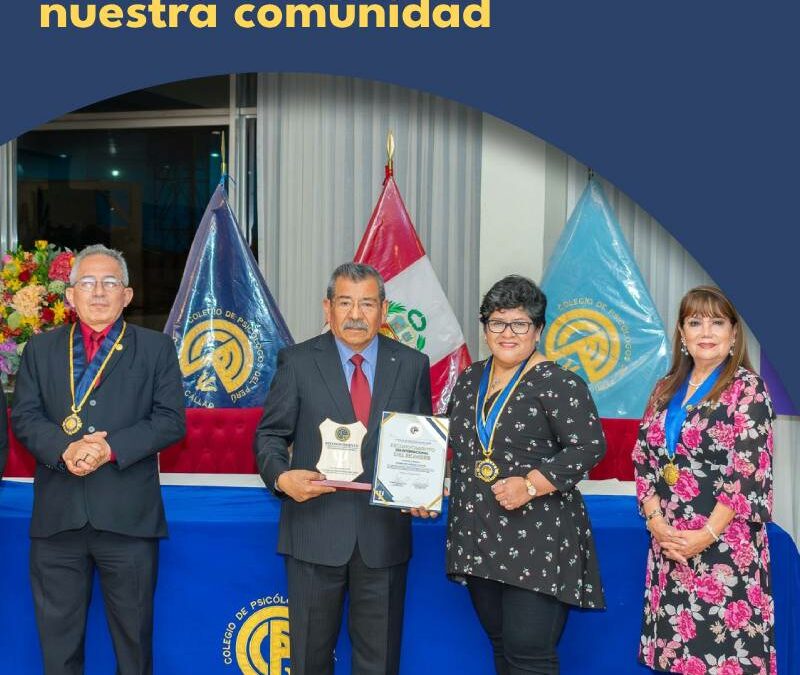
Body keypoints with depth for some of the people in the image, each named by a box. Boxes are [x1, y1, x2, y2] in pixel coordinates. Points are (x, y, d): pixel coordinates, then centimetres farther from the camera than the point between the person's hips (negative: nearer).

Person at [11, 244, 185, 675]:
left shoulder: (156, 349, 6)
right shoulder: (41, 349, 12)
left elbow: (170, 421, -3)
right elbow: (24, 417, 4)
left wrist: (111, 448, -16)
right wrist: (64, 449, -15)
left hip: (128, 517, -2)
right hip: (57, 517, 2)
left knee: (134, 637, 9)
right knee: (57, 638, 11)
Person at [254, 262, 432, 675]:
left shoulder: (412, 365, 5)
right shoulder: (298, 362, 0)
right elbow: (270, 434, 2)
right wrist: (281, 477, -18)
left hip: (384, 532, 1)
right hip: (315, 530, -1)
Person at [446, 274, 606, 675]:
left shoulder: (558, 383, -9)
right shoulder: (469, 380, 12)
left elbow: (589, 447, -14)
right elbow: (454, 443, 23)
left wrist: (531, 484, -22)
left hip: (537, 542, -6)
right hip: (478, 539, 7)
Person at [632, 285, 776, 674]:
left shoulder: (747, 388, -5)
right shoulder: (667, 389, 12)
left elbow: (748, 472, -12)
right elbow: (643, 459, 9)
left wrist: (707, 534, -16)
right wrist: (656, 522, -4)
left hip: (725, 547, -5)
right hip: (670, 545, 5)